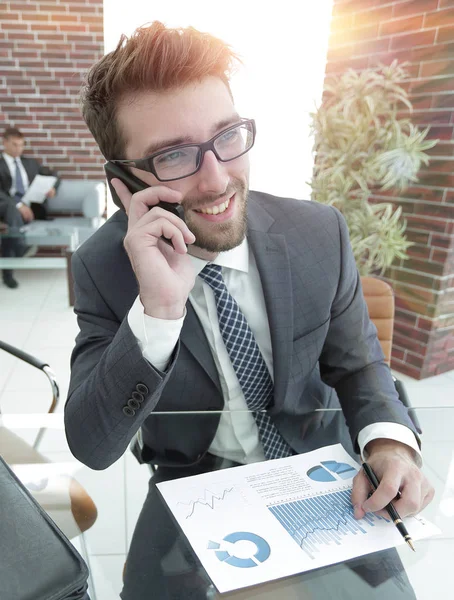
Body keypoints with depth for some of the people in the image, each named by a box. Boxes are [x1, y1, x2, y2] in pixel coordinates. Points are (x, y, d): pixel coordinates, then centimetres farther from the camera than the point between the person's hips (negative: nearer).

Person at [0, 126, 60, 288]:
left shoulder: (31, 163, 27)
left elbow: (53, 176, 30)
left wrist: (52, 188, 3)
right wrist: (18, 205, -23)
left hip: (31, 205, 4)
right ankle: (20, 247, -57)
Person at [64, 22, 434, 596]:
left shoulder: (320, 232, -15)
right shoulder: (102, 267, -17)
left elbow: (355, 361, -1)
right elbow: (93, 448, -20)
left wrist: (389, 439, -21)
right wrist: (157, 311, -36)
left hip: (319, 470, 2)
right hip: (192, 487, -1)